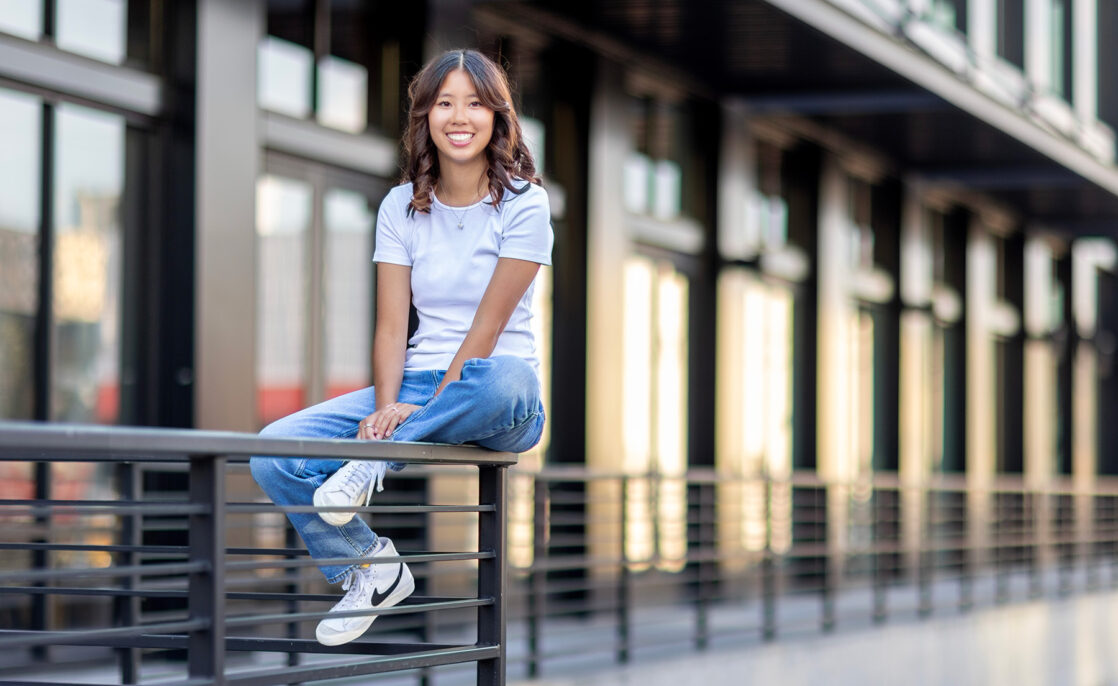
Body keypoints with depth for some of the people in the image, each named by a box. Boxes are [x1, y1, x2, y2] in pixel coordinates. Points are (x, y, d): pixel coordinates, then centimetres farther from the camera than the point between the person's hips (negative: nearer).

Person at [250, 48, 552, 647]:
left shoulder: (522, 204, -4)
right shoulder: (401, 207, 8)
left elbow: (489, 325, -12)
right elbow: (391, 326, 0)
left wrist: (422, 410, -21)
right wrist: (387, 407, -19)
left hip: (493, 395, -4)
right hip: (416, 390, 4)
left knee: (505, 380, -43)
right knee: (273, 453, -16)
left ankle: (378, 460, -24)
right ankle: (369, 568, 3)